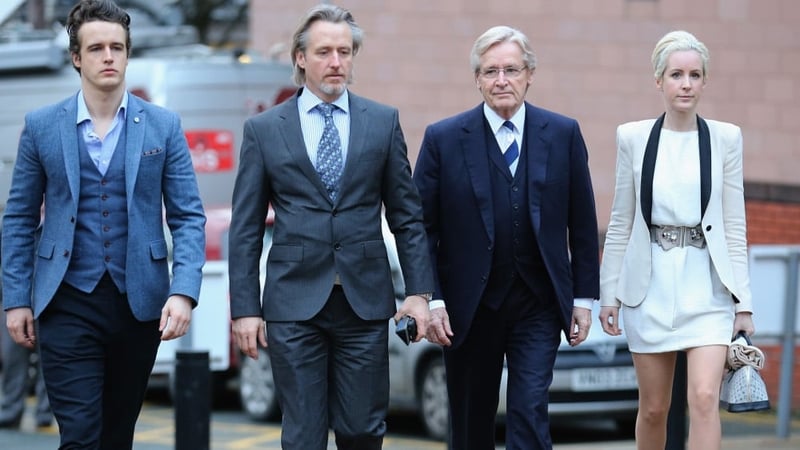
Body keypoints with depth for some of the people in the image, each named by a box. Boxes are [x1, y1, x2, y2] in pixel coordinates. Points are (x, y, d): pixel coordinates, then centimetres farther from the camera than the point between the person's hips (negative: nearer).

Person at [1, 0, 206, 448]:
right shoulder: (42, 126, 3)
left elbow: (188, 217, 1)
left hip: (139, 304, 2)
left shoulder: (163, 125, 3)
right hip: (68, 305, -1)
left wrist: (184, 292, -12)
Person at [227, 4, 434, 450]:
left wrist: (420, 291, 0)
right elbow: (246, 229, 4)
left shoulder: (383, 122, 7)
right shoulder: (263, 129, 4)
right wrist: (245, 308, -2)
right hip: (295, 302, -1)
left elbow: (407, 215, 8)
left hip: (365, 300, 1)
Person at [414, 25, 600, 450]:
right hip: (469, 307, 0)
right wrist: (431, 300, -8)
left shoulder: (564, 134, 2)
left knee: (530, 414, -10)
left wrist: (584, 297, 3)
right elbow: (422, 227, -1)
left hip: (538, 304, 0)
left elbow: (582, 223, 6)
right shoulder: (443, 139, -2)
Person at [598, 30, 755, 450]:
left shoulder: (725, 138, 2)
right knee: (653, 408, 8)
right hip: (650, 286, 1)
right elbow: (620, 222, 6)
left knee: (704, 398, -15)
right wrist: (609, 293, 4)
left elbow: (734, 224, 2)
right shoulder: (633, 137, 2)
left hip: (706, 286, -1)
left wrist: (743, 301, -1)